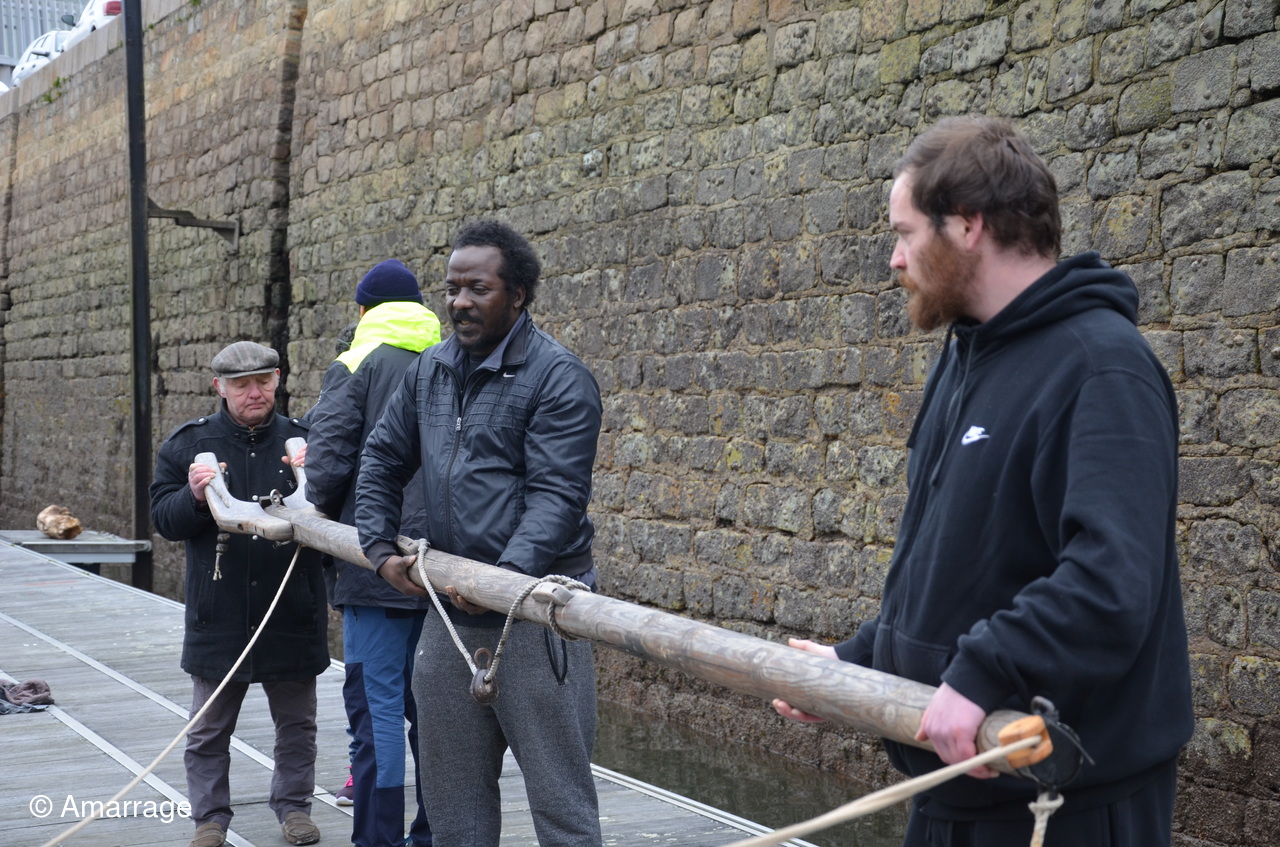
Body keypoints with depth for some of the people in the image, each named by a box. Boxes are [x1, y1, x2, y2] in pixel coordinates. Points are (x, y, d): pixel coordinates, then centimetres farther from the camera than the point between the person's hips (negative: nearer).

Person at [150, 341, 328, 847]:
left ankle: (293, 804, 29)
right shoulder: (188, 444, 2)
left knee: (296, 722, 13)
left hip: (292, 614, 1)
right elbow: (163, 519, 0)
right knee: (209, 728, 8)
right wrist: (194, 497, -19)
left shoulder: (303, 440, 2)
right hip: (219, 616, 0)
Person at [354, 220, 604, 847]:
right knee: (451, 789, 15)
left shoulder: (558, 378, -9)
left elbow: (556, 494, -17)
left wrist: (506, 573, -28)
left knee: (558, 793, -4)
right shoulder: (429, 371, 12)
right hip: (450, 606, 7)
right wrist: (380, 547, 7)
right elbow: (382, 461, 20)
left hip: (532, 611, -7)